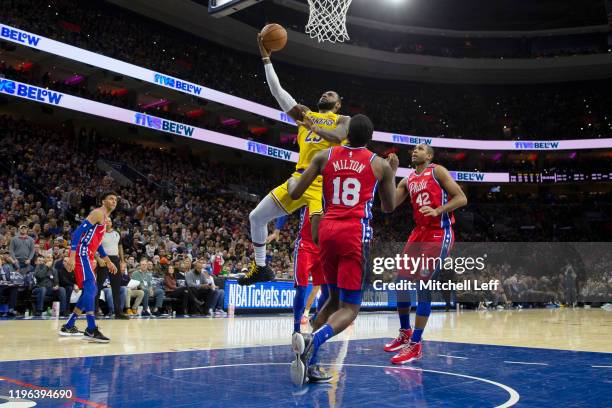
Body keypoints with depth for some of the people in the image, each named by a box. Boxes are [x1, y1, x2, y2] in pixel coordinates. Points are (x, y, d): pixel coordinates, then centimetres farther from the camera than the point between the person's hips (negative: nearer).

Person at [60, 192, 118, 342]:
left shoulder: (105, 218, 21)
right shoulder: (98, 213, -10)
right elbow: (78, 232, -19)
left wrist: (108, 262, 30)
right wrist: (72, 256, -28)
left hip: (87, 256, 11)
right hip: (81, 254, -11)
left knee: (91, 290, 13)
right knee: (90, 288, -18)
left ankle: (68, 326, 20)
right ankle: (91, 330, -23)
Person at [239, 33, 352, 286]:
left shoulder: (343, 120, 10)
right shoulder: (305, 114, 22)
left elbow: (338, 136, -15)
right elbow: (277, 91, 17)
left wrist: (313, 128, -29)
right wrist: (266, 58, 14)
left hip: (324, 182, -6)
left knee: (320, 229, -26)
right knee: (256, 217, 9)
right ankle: (261, 268, 24)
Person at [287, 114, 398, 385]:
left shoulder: (325, 156, 9)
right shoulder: (380, 164, 8)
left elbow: (295, 193, 7)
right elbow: (389, 208, 20)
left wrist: (291, 180, 30)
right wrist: (392, 173, 33)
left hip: (327, 231, 4)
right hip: (356, 235, -4)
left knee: (334, 299, 21)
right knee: (350, 308, -2)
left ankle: (309, 362, 12)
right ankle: (312, 341, -32)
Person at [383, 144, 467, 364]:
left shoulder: (437, 171, -2)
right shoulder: (407, 181, 15)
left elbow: (461, 198, -8)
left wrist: (437, 211, -22)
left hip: (439, 234, -7)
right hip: (419, 233, 7)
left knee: (423, 286, -11)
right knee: (401, 281, 6)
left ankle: (415, 344, -6)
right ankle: (405, 332, 24)